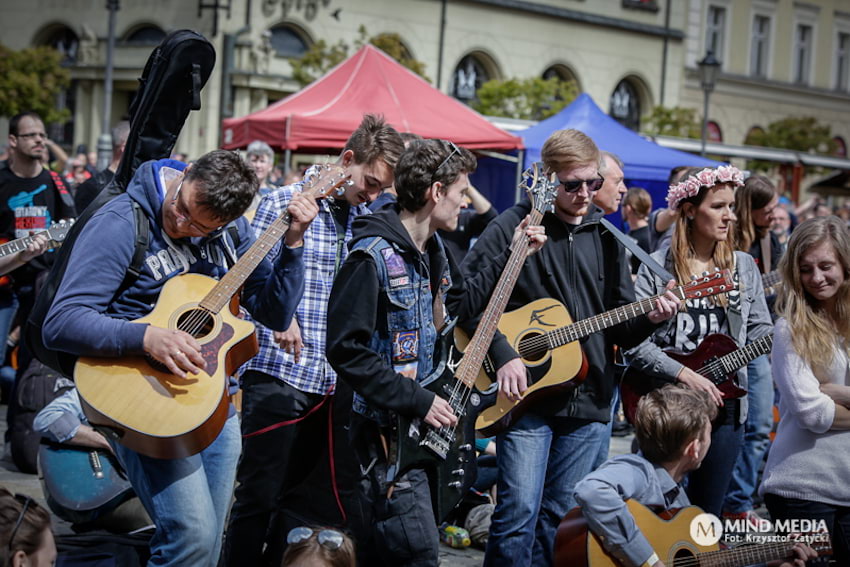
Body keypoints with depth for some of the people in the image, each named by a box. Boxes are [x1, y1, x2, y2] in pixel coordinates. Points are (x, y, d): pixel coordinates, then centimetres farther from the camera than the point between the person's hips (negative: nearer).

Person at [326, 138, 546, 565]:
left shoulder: (434, 250, 9)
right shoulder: (373, 257, -20)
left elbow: (462, 302, 27)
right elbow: (345, 350, -23)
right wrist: (417, 402, -22)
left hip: (429, 421, 9)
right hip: (389, 430, -9)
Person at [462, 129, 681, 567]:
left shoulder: (606, 237, 11)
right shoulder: (515, 226, -4)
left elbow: (622, 328, 13)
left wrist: (649, 318, -8)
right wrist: (503, 354, -16)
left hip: (589, 399, 5)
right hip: (526, 394, -4)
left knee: (560, 515, 10)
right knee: (520, 507, -9)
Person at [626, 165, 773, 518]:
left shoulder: (743, 266, 8)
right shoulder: (658, 267, -5)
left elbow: (760, 330, 8)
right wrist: (684, 375, -18)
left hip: (726, 407, 4)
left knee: (707, 513, 10)